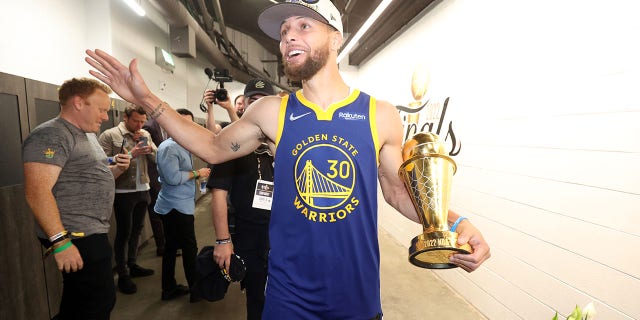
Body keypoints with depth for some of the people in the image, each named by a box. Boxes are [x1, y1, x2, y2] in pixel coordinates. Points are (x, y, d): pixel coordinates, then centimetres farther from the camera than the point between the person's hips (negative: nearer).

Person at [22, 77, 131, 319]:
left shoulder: (87, 135, 16)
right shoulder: (50, 136, -15)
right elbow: (37, 193, -24)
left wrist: (116, 169, 5)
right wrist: (60, 241, -28)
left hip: (91, 234, 10)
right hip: (76, 237, -10)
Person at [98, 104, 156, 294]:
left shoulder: (145, 135, 8)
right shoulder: (109, 135, -8)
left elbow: (157, 159, 6)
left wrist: (147, 146, -10)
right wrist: (130, 154, -22)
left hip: (143, 190, 6)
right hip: (123, 192, -6)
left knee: (137, 229, 17)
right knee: (123, 232, 2)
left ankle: (132, 265, 34)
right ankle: (123, 275, 16)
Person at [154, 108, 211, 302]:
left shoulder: (183, 146, 15)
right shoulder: (169, 147, -17)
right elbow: (173, 177, -25)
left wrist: (197, 174, 4)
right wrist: (196, 173, -15)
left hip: (179, 206, 10)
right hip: (176, 207, -10)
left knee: (172, 247, 17)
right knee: (190, 249, 0)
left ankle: (169, 289, 29)